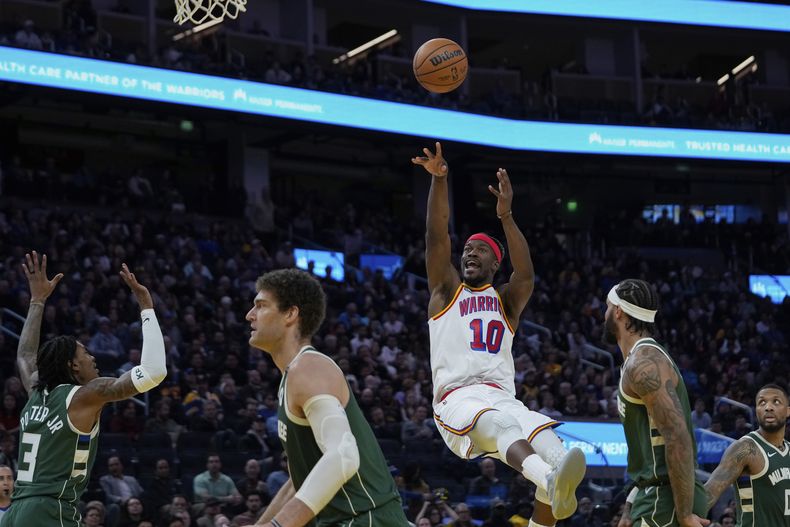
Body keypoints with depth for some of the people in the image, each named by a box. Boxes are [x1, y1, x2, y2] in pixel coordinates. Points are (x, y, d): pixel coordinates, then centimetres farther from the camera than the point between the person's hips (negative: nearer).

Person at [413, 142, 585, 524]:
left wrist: (506, 217, -15)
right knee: (500, 424, -38)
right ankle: (551, 480, -66)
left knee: (544, 435, -29)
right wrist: (438, 180, -10)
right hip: (456, 397, -4)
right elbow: (436, 237, 4)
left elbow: (526, 276, -2)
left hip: (502, 397, 4)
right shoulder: (446, 290, 20)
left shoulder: (507, 300, 21)